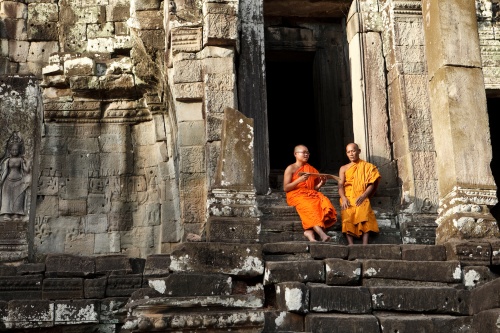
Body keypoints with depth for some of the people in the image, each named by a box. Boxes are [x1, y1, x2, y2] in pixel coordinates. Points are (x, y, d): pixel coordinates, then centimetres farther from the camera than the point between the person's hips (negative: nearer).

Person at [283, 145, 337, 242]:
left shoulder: (311, 169, 20)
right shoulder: (291, 168, 5)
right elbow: (285, 188, -4)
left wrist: (320, 183, -2)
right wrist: (299, 180, -15)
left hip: (310, 194, 5)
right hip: (296, 195, -5)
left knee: (324, 202, -28)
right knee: (309, 206, -36)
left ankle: (310, 231, -38)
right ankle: (321, 233, -50)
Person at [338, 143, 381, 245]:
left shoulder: (367, 166, 16)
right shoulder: (344, 168, 21)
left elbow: (371, 184, 5)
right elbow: (340, 185, 9)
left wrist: (363, 196, -14)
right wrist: (343, 198, -13)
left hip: (362, 197, -1)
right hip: (348, 197, 1)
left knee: (364, 212, -35)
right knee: (347, 214, -32)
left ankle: (365, 244, -43)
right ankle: (350, 244, -43)